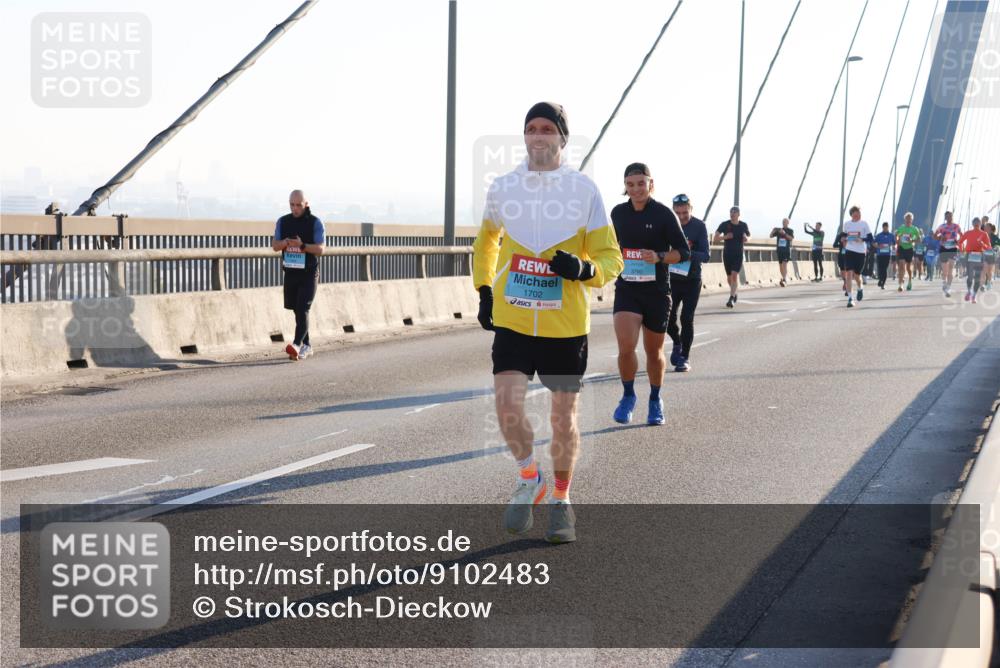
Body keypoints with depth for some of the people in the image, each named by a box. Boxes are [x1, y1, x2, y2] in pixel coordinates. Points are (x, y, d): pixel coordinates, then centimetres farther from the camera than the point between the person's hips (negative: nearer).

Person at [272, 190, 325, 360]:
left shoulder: (315, 223, -7)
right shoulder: (283, 222, 5)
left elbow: (320, 249, -11)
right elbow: (274, 246, 3)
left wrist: (302, 245, -28)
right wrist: (284, 243, -19)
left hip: (309, 273, -4)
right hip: (290, 272, 5)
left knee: (302, 309, -15)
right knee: (297, 310, 9)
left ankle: (297, 344, -26)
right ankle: (306, 346, 19)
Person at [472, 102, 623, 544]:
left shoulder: (584, 189, -3)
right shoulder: (503, 188, 4)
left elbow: (611, 259, -1)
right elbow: (486, 241, 23)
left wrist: (584, 269, -22)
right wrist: (484, 289, 12)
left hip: (566, 325, -1)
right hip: (511, 320, 1)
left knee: (564, 417, 6)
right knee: (507, 405, -13)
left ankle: (561, 499, 28)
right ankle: (529, 479, 15)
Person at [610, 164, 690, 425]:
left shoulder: (664, 214, -7)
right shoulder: (618, 213, 4)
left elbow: (684, 252, -7)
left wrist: (659, 257, -23)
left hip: (657, 291, -2)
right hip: (626, 289, 2)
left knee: (654, 352, 11)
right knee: (625, 347, -17)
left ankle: (655, 400, 33)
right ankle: (628, 395, 8)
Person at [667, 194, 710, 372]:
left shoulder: (699, 226, -9)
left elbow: (705, 256, -13)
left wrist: (687, 253, -30)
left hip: (692, 280, -2)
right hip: (672, 278, 2)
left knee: (687, 319, -5)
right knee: (668, 317, 0)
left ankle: (685, 357, 6)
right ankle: (677, 343, 29)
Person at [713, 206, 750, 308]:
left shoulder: (743, 225, -1)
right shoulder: (724, 225, -5)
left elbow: (748, 237, 15)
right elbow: (714, 239, -6)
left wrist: (746, 238, -9)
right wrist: (725, 237, -23)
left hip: (738, 254, -1)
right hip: (727, 253, 1)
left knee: (735, 275, -15)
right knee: (729, 277, 9)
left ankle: (731, 299, -18)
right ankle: (734, 294, 35)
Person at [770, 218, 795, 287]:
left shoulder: (790, 231, 3)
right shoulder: (779, 230, 13)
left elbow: (792, 238, -13)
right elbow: (771, 236, 12)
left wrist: (784, 233, -24)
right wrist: (773, 231, -8)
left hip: (787, 249, -5)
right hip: (779, 249, 5)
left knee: (784, 263, -18)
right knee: (780, 264, 8)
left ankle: (784, 279, -26)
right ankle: (784, 278, 21)